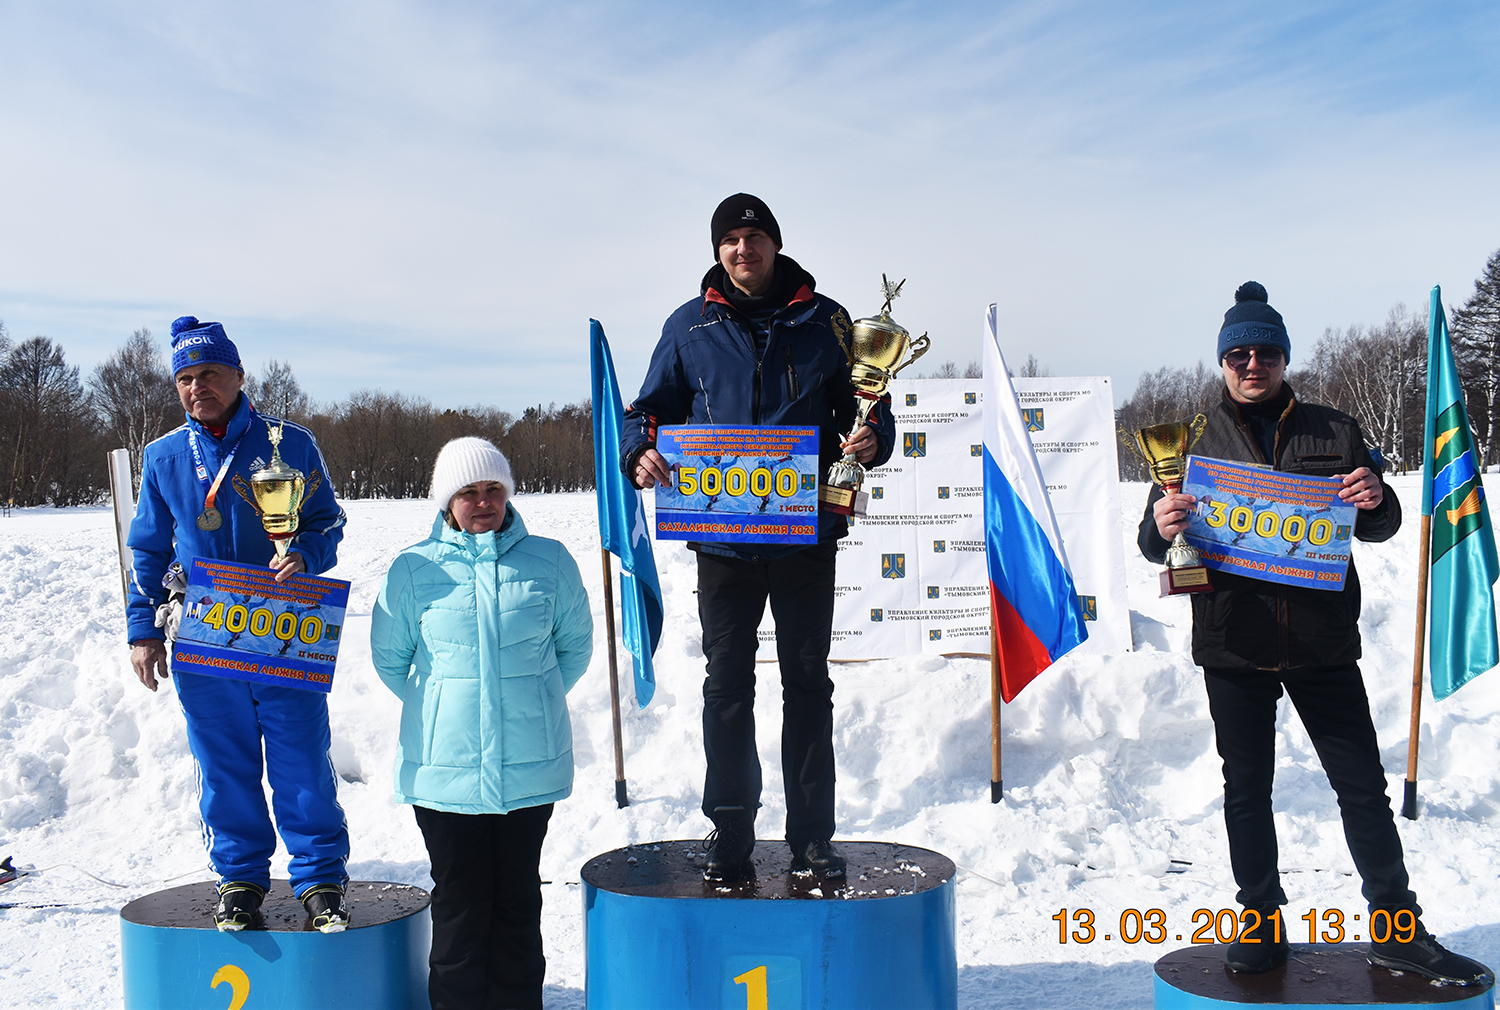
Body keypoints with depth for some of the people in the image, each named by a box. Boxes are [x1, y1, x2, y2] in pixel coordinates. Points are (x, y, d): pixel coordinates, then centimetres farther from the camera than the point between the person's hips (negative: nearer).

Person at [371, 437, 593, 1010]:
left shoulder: (548, 561, 0)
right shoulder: (414, 568, -2)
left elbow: (576, 645, 12)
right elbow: (388, 657, 10)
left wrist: (532, 700, 9)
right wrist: (440, 708, 7)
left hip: (530, 764, 1)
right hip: (445, 766, -1)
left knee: (518, 899, 12)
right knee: (459, 901, 7)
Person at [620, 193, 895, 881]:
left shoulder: (823, 320, 6)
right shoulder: (690, 327, 7)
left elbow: (869, 402, 10)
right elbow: (652, 408, 10)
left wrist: (872, 438, -13)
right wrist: (640, 454, -12)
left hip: (807, 533, 0)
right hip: (721, 535, 0)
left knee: (808, 683, 7)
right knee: (727, 684, 5)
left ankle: (812, 838, 16)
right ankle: (729, 835, 15)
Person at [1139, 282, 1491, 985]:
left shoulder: (1334, 432, 7)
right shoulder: (1198, 441, 7)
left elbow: (1380, 529, 10)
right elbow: (1154, 543, 5)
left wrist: (1375, 500, -14)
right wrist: (1161, 527, -19)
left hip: (1321, 639, 0)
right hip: (1233, 643, 0)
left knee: (1363, 783, 4)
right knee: (1246, 790, 9)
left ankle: (1396, 929, 16)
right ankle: (1261, 923, 21)